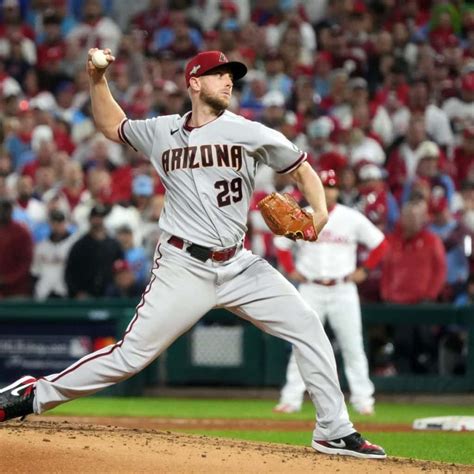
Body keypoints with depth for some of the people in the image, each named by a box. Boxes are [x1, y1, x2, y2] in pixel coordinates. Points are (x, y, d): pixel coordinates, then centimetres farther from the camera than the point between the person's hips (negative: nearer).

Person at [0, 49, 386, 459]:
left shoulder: (248, 133, 1)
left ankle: (334, 431, -2)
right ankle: (35, 394, 7)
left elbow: (302, 169, 7)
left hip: (238, 265, 2)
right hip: (183, 268, -1)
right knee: (131, 355, -7)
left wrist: (319, 213, -11)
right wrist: (97, 79, 12)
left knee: (307, 326, -10)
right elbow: (112, 125, 25)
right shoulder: (161, 132, 6)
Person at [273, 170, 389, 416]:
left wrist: (364, 270, 3)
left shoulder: (352, 218, 0)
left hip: (343, 289, 0)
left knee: (353, 346, -1)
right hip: (310, 289, 1)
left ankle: (363, 399, 5)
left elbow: (380, 243, 8)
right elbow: (281, 244, 16)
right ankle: (291, 398, -1)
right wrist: (291, 270, 7)